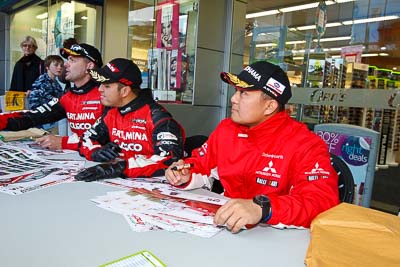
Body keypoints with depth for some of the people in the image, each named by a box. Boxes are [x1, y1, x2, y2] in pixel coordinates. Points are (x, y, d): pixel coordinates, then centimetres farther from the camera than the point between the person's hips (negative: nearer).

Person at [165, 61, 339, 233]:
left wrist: (262, 208, -42)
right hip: (224, 227, 5)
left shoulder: (304, 145, -15)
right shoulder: (225, 129, 3)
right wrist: (186, 177, -7)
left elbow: (324, 200, -27)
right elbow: (200, 166, 15)